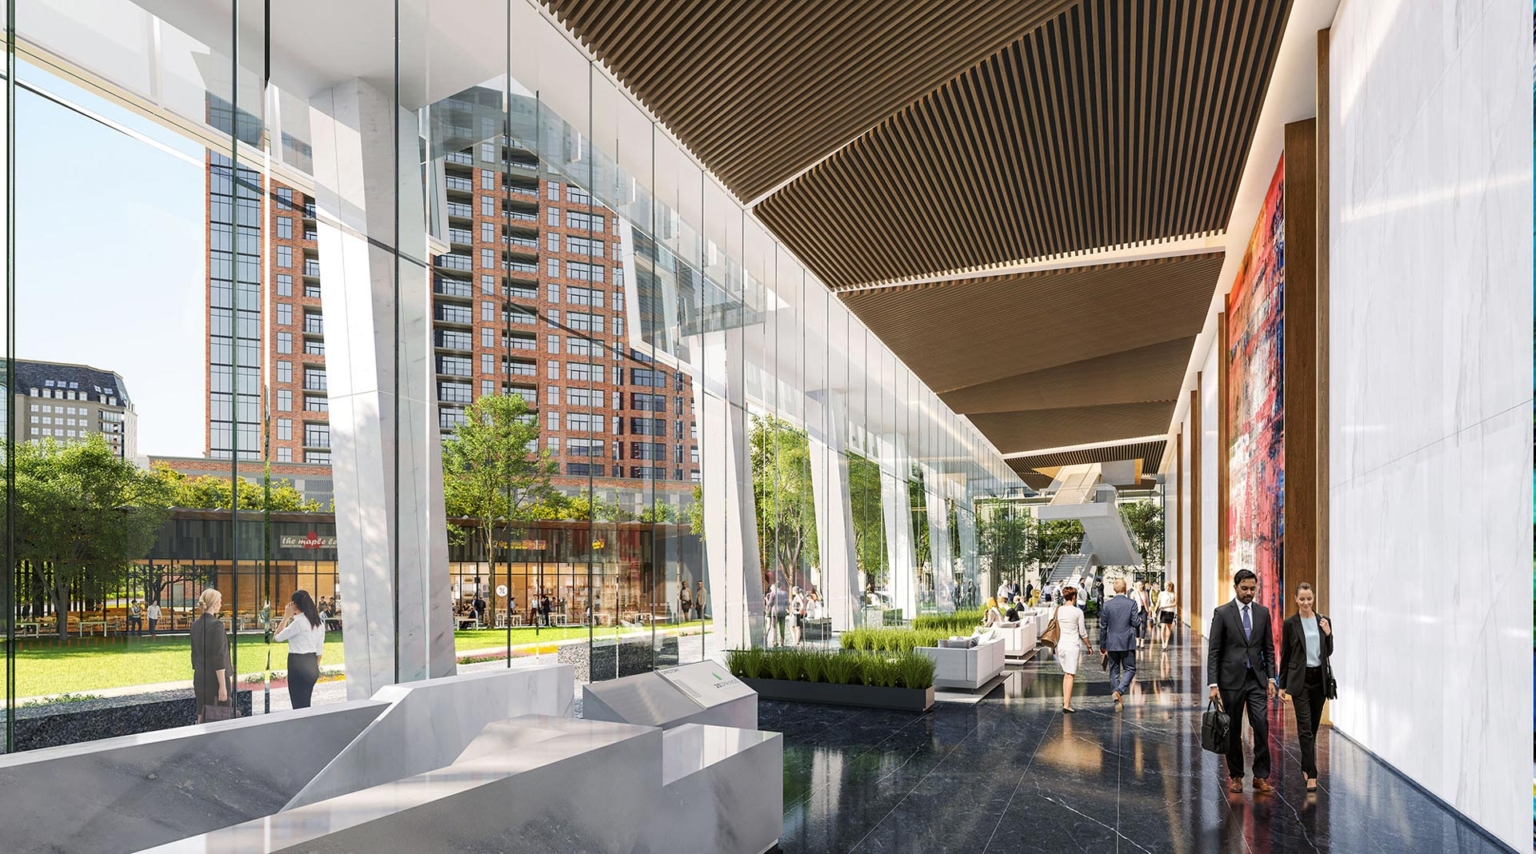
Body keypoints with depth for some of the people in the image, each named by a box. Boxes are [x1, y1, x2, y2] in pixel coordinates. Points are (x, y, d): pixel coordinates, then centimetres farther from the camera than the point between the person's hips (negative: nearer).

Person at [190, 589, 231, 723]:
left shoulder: (196, 625, 7)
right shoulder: (216, 625, -16)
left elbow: (195, 655, 14)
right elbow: (219, 658, -18)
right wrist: (223, 686, -17)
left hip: (199, 678, 8)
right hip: (215, 679, -8)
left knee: (201, 718, 13)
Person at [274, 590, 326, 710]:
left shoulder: (299, 622, -15)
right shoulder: (318, 622, 8)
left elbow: (278, 636, -7)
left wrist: (286, 616, -3)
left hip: (298, 665, -8)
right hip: (312, 666, 8)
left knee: (298, 706, 0)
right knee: (305, 705, 16)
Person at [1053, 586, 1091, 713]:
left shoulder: (1059, 610, 3)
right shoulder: (1077, 611, -10)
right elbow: (1082, 632, -5)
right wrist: (1089, 646, 8)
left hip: (1061, 644, 5)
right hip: (1073, 645, -5)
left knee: (1066, 674, 19)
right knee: (1070, 675, -3)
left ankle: (1065, 700, 21)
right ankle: (1066, 705, -6)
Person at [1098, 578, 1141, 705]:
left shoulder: (1107, 605, -1)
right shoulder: (1131, 604, -6)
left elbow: (1103, 627, 2)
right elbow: (1136, 623, -9)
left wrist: (1102, 645, 10)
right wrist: (1139, 618, 16)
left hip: (1112, 643, 2)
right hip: (1127, 643, -2)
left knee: (1114, 671, 10)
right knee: (1130, 669, 8)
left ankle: (1117, 700, 10)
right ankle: (1119, 690, -15)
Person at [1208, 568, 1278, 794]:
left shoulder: (1263, 612, 6)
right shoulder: (1222, 613, -5)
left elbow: (1269, 648, 11)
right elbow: (1213, 651, -5)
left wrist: (1271, 678, 2)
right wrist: (1213, 684, -10)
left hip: (1257, 679, 2)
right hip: (1231, 679, -2)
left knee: (1261, 726, -8)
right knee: (1233, 731, 6)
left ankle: (1261, 776, 1)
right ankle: (1235, 776, 19)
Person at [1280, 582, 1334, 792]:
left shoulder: (1324, 621, 5)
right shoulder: (1290, 623, -4)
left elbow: (1328, 652, 9)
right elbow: (1285, 655, 0)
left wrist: (1328, 634, -9)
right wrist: (1282, 685, 0)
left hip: (1319, 678, 4)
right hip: (1299, 680, -4)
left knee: (1314, 727, 12)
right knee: (1305, 728, -9)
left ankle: (1306, 766, 28)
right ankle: (1311, 775, -10)